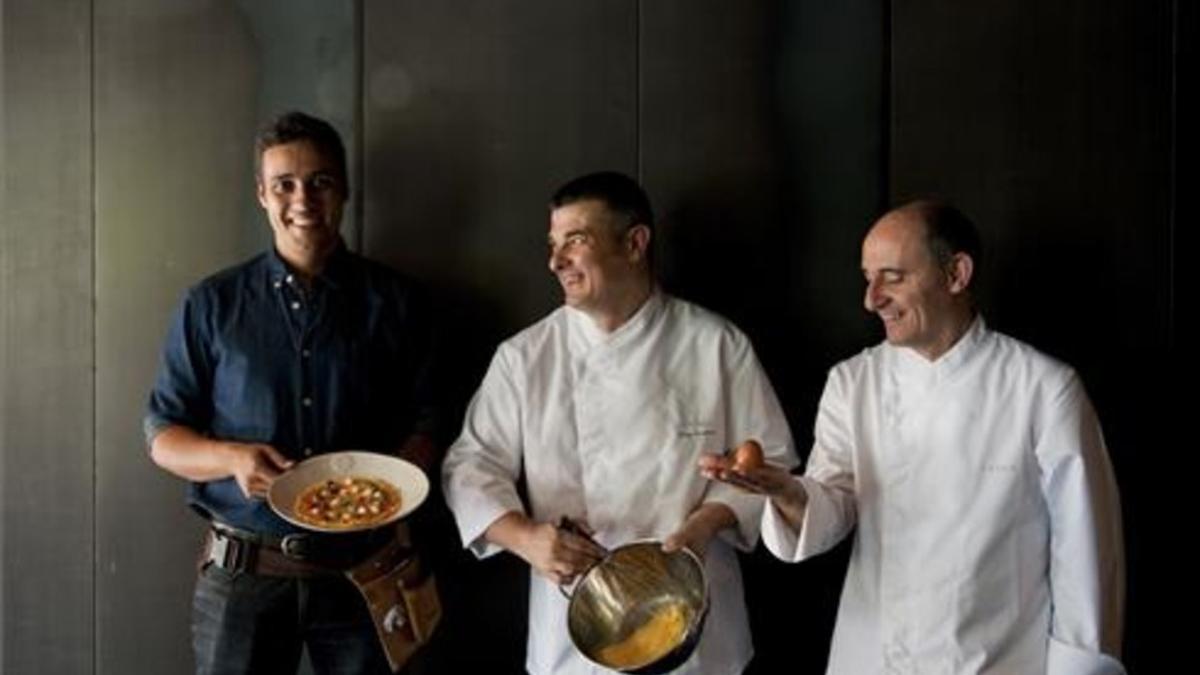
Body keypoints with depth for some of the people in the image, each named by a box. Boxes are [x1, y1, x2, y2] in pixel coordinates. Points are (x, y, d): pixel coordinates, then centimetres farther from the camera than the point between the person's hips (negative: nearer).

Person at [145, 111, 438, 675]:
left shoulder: (394, 302, 3)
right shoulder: (213, 304, 3)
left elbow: (424, 427, 4)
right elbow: (162, 435, 4)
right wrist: (232, 458, -16)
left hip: (362, 565, 1)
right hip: (242, 570, 0)